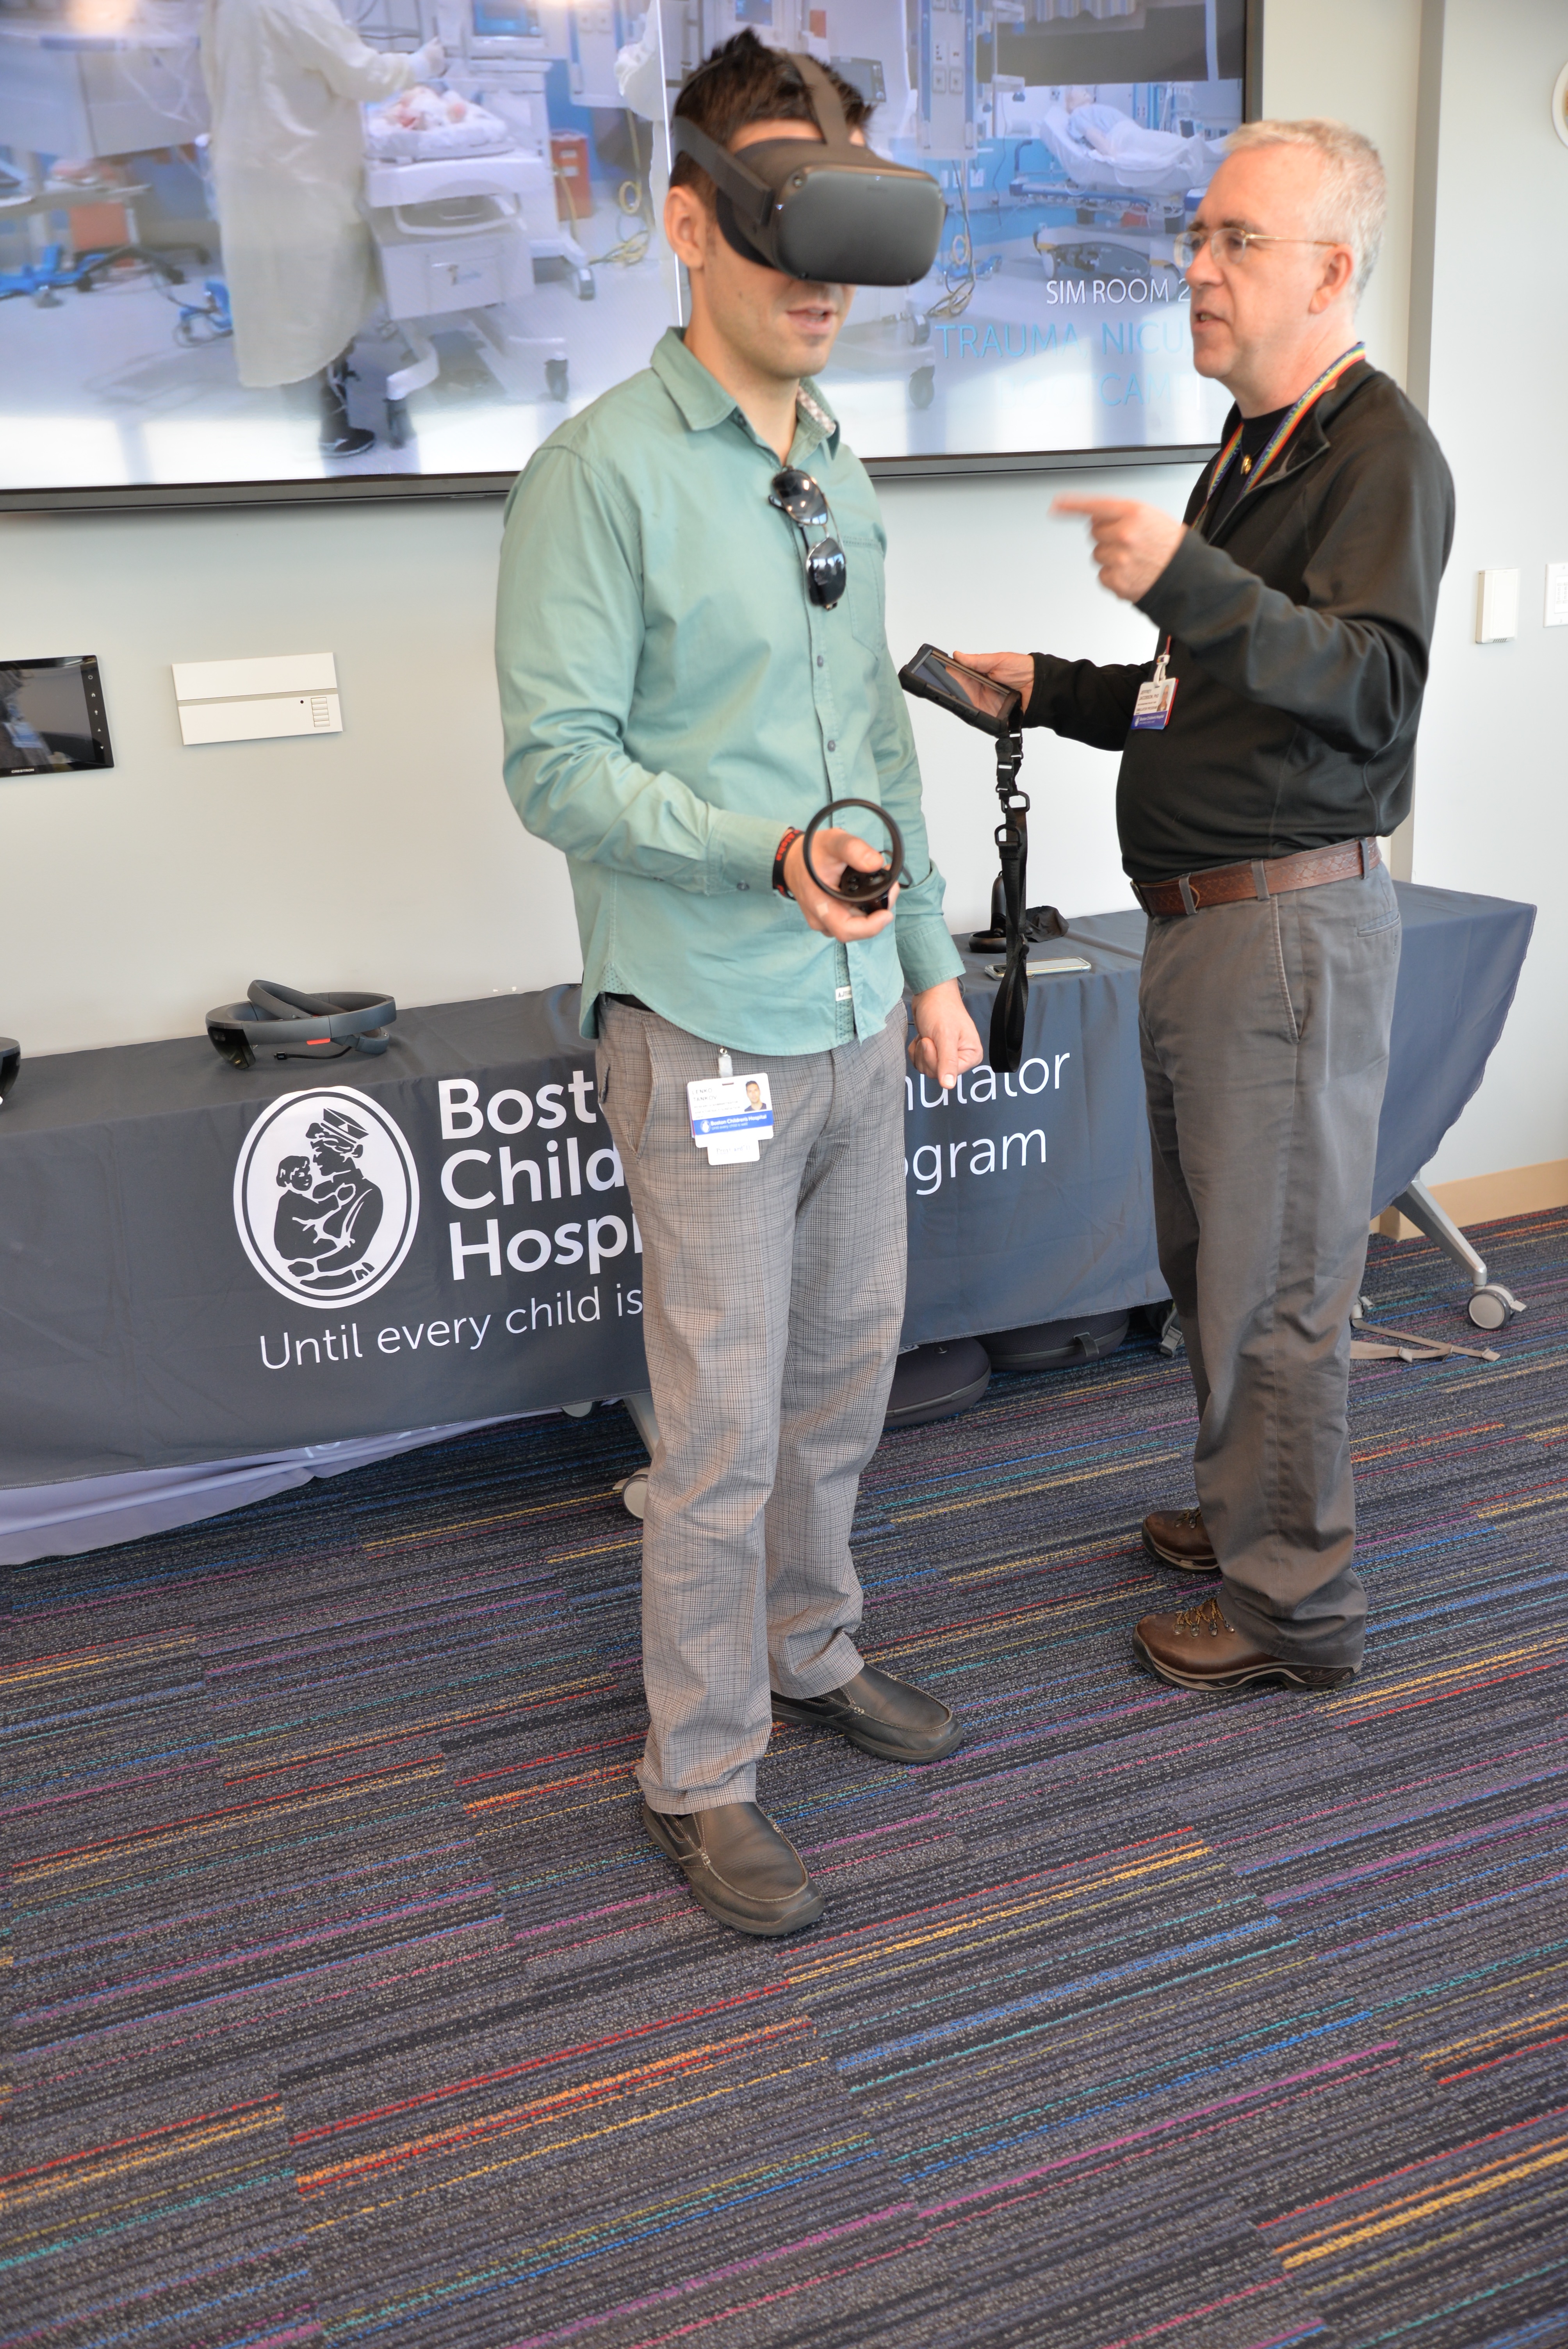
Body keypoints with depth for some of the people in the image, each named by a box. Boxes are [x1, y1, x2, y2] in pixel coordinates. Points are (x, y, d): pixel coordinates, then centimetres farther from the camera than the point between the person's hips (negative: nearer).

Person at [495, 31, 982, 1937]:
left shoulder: (836, 477, 15)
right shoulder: (602, 474, -9)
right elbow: (558, 763, -15)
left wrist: (932, 965, 16)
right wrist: (767, 854, -26)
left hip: (855, 1019, 7)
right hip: (707, 1029, -7)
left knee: (846, 1373, 16)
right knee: (726, 1421, -1)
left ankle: (811, 1653, 37)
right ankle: (700, 1777, 17)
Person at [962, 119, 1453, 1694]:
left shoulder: (1380, 452, -11)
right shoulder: (1251, 450, 18)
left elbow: (1371, 685, -28)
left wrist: (1190, 585, -40)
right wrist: (1050, 688, 16)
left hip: (1292, 926, -10)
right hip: (1198, 918, 10)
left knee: (1272, 1284, -2)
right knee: (1207, 1258, 19)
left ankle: (1295, 1606, 14)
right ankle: (1242, 1510, 37)